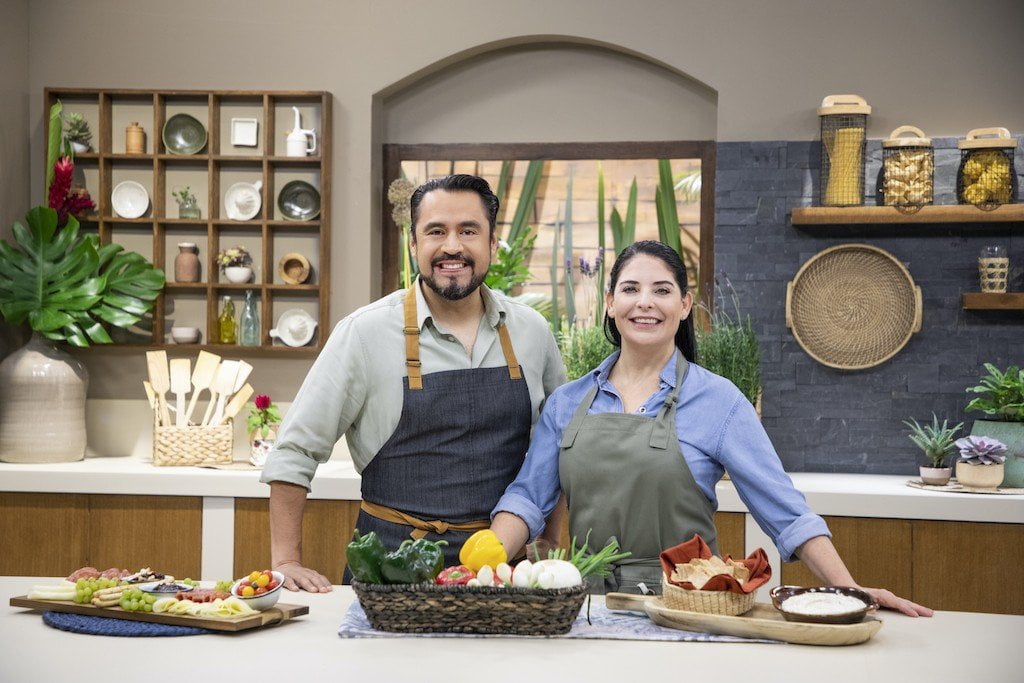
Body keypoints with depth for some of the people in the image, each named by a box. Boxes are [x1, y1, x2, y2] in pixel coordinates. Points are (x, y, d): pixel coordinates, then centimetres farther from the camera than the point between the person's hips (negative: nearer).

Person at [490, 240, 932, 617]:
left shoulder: (718, 400, 0)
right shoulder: (567, 402, 10)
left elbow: (786, 513, -2)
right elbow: (528, 498, 7)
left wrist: (849, 592, -12)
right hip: (587, 607, 2)